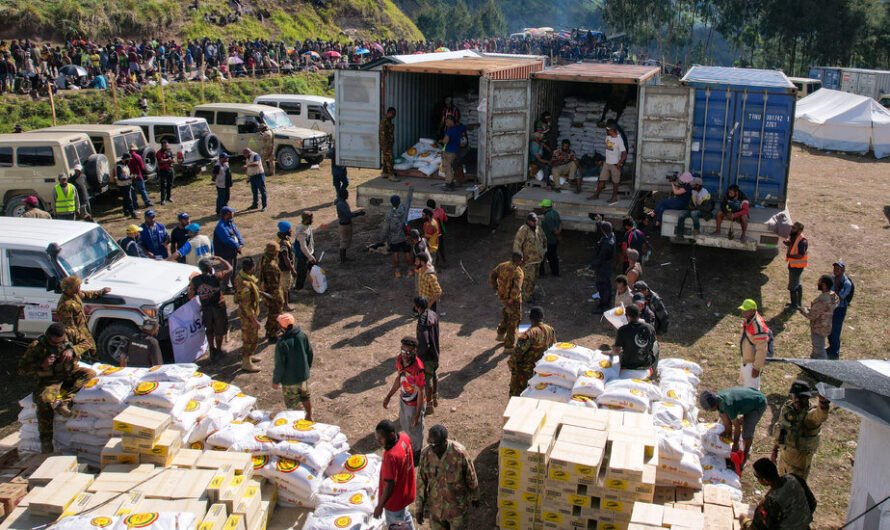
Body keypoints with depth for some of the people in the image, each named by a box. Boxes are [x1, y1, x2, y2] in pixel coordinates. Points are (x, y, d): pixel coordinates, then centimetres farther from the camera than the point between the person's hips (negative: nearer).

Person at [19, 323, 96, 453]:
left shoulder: (70, 336, -3)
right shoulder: (37, 346, -11)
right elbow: (22, 368, -7)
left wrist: (72, 350, -13)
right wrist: (41, 365, -24)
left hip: (70, 374, 4)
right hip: (49, 380, -4)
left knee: (89, 373, -23)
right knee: (44, 400, -34)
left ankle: (65, 400, -37)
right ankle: (46, 442, -26)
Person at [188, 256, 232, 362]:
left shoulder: (195, 280, -10)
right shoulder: (216, 277, -20)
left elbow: (191, 296, -5)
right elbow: (230, 269, -9)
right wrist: (219, 259, -2)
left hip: (206, 309, 3)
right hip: (218, 307, -3)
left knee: (209, 331, 22)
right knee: (219, 330, 15)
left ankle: (212, 352, 30)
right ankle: (218, 352, 26)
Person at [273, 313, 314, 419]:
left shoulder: (282, 343, -28)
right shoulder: (303, 336, -11)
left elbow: (280, 365, -21)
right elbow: (311, 355, 2)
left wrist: (275, 381, -6)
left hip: (289, 379, -6)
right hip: (304, 375, 6)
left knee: (292, 404, 14)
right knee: (305, 397, 27)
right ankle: (309, 418, 43)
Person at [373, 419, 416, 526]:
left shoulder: (391, 456, -40)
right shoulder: (404, 437, -15)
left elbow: (389, 485, -30)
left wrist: (380, 506, -19)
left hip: (395, 499, -8)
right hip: (406, 491, 8)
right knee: (405, 516, 32)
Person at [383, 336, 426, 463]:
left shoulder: (418, 368, -36)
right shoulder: (399, 359, -15)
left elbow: (421, 392, -26)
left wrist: (417, 415, -21)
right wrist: (389, 396, 8)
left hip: (414, 404, -7)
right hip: (403, 399, 7)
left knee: (415, 429, 18)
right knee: (404, 424, 30)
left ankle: (417, 453, 45)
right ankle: (409, 445, 58)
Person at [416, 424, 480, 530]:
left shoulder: (459, 453, -26)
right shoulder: (425, 454, -18)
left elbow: (471, 478, -9)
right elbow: (421, 482, -6)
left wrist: (475, 497, 5)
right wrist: (419, 508, -2)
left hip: (458, 505, -2)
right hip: (435, 506, 2)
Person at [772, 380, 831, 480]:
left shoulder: (810, 414, -28)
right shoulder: (787, 407, -7)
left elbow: (821, 415, -54)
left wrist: (823, 401, -76)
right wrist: (775, 451, 14)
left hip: (800, 459, -6)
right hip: (784, 454, 6)